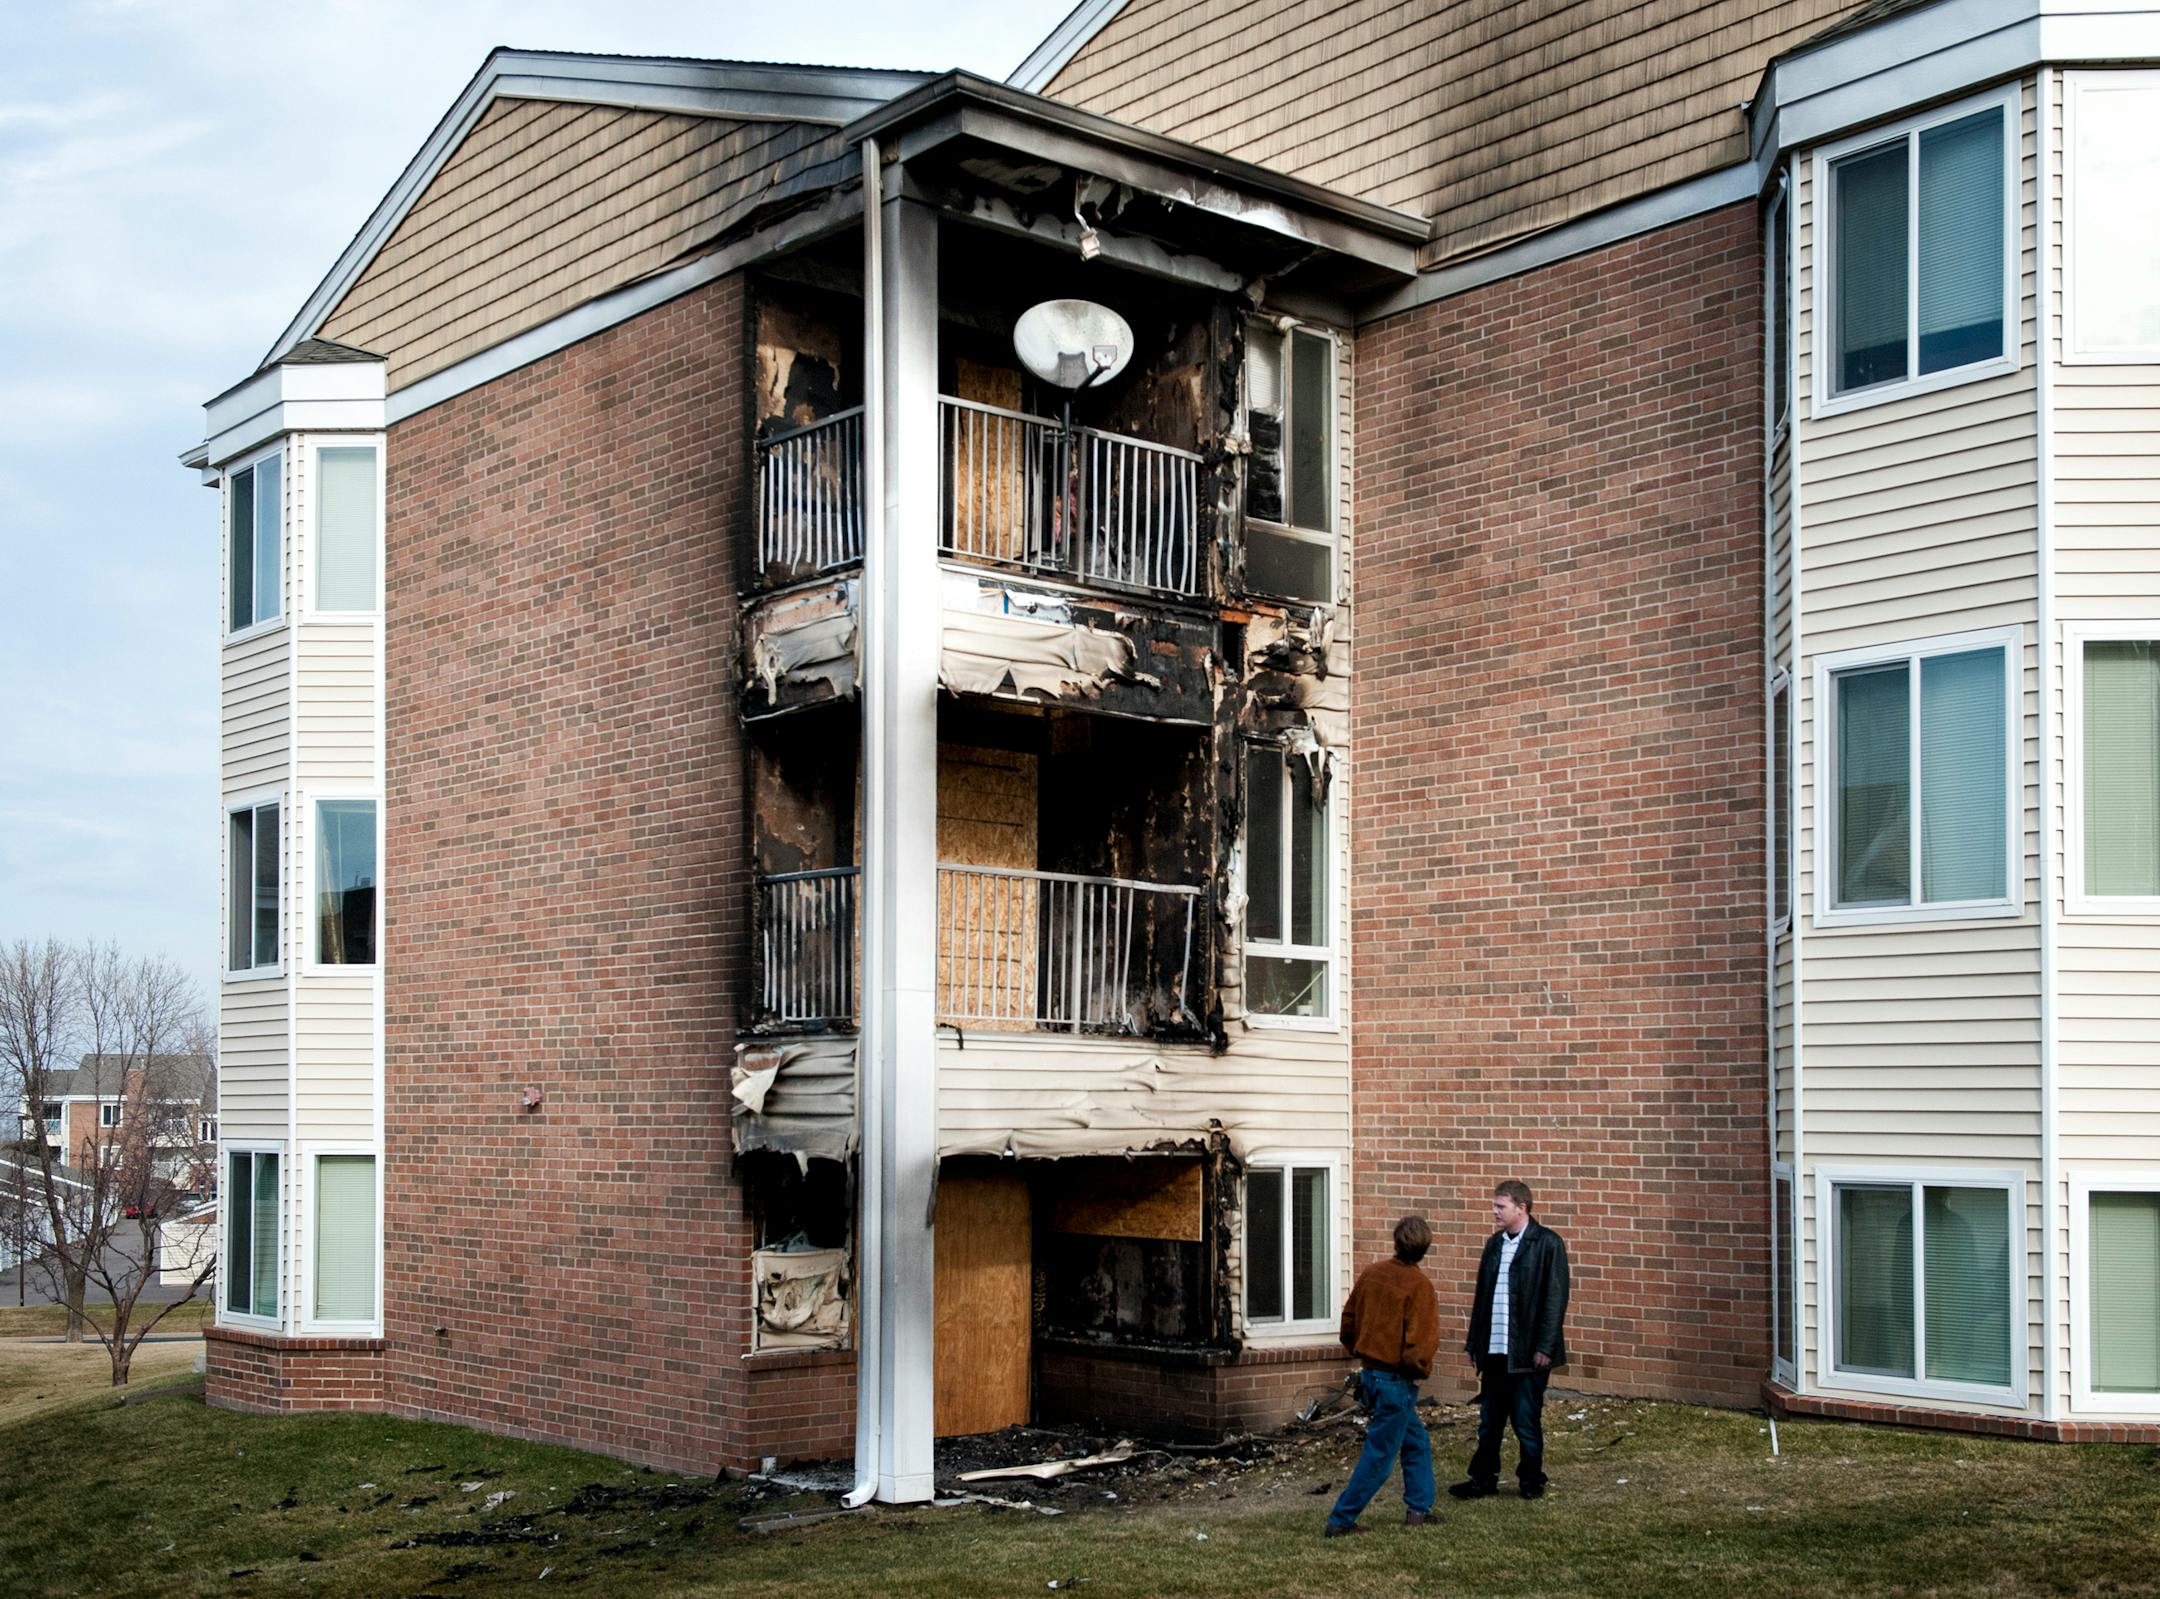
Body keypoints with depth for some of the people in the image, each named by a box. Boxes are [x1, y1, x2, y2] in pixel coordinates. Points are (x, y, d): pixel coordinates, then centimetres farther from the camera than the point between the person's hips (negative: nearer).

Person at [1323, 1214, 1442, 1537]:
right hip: (1396, 1381, -7)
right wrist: (1420, 1371, -2)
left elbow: (1348, 1323, 10)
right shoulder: (1418, 1286, -18)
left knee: (1417, 1441, 22)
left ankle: (1418, 1509, 26)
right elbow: (1420, 1341, -21)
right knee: (1380, 1455, 1)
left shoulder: (1370, 1274, 2)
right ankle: (1341, 1520, 3)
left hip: (1371, 1374, 7)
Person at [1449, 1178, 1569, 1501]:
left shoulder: (1547, 1244, -7)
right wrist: (1474, 1342, 13)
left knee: (1526, 1420, 3)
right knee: (1489, 1420, 10)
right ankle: (1483, 1479, 18)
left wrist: (1544, 1347, -14)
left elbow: (1555, 1298, -10)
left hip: (1528, 1353, -6)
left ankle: (1532, 1481, 17)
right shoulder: (1495, 1244, 13)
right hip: (1494, 1350, 6)